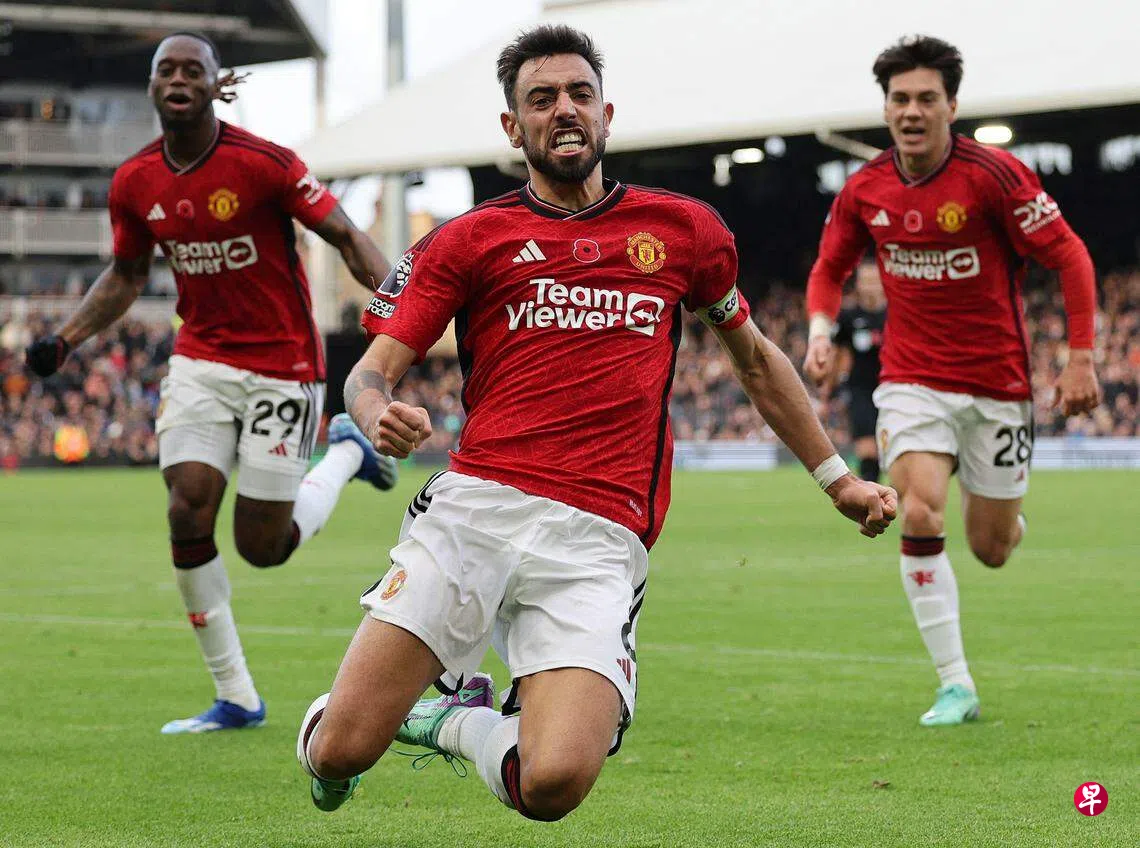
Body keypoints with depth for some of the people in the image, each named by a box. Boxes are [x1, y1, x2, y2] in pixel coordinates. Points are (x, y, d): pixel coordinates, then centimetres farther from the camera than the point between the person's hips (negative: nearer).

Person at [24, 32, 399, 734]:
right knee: (188, 514, -10)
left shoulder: (263, 164, -17)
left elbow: (347, 239, -11)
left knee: (263, 546, -3)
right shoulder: (134, 183, -1)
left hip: (282, 366, -4)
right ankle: (237, 699, 2)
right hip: (201, 358, 4)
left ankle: (346, 452, 29)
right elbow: (126, 276, 15)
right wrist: (64, 341, 4)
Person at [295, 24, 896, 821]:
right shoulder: (467, 240, 10)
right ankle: (326, 728, 28)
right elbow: (371, 372, 5)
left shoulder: (684, 230, 16)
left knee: (554, 785, -22)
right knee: (340, 751, -11)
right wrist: (382, 419, -19)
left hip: (600, 541, 1)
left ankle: (459, 721, 13)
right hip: (476, 507, 0)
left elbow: (757, 360, 30)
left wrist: (838, 479, 30)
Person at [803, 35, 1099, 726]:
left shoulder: (993, 175, -15)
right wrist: (820, 329, -5)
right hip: (912, 378, 2)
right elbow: (831, 267, 15)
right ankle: (955, 686, -11)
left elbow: (1070, 257, -10)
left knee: (991, 549, 6)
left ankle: (1008, 516, 47)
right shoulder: (864, 191, -2)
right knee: (920, 519, -20)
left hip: (997, 384, -2)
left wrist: (1081, 358, -14)